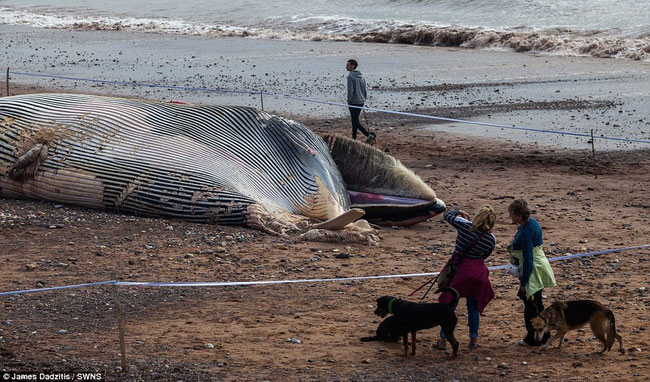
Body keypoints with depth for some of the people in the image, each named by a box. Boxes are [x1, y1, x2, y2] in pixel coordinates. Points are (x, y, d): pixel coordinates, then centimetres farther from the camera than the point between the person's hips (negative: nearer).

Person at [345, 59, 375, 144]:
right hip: (361, 102, 9)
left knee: (356, 122, -7)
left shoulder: (350, 76, -14)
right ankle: (354, 138, 21)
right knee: (354, 120, 18)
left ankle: (369, 135, -19)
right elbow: (364, 90, 15)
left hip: (354, 102, -9)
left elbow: (350, 90, -18)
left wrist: (349, 101, -9)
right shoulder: (361, 76, 12)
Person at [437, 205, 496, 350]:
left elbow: (447, 215, 4)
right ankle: (473, 339, 21)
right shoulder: (491, 239, -6)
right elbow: (484, 256, 7)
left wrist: (459, 212, 22)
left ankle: (443, 339, 7)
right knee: (473, 307, 16)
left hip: (459, 269, -1)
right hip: (478, 272, 1)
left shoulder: (464, 225, -11)